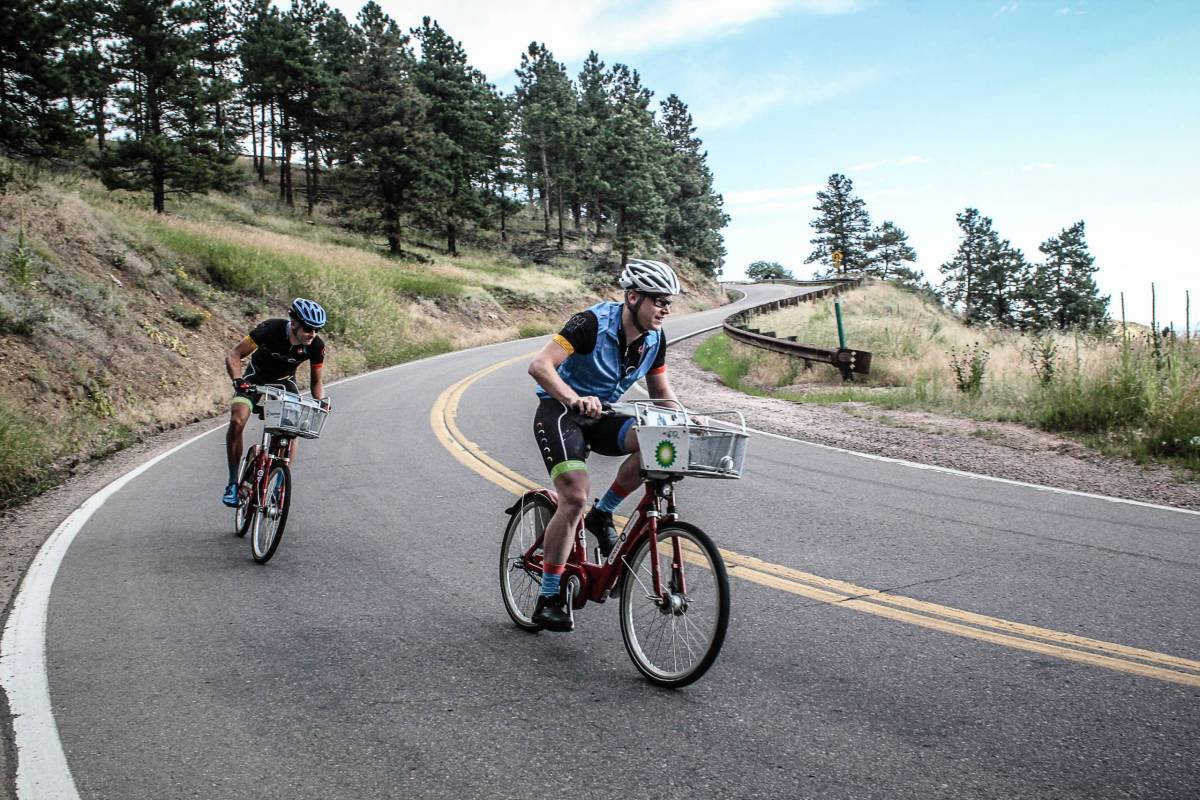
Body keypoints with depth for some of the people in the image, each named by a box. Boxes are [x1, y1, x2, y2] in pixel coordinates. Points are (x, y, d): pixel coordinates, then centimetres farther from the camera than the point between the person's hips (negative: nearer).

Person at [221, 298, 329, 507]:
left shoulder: (316, 346, -23)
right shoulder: (271, 329, -32)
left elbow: (316, 381, -7)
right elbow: (233, 355, -28)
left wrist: (321, 399, -27)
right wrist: (238, 381, -45)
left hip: (285, 382, 2)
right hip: (257, 377, -2)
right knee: (237, 421, -24)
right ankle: (233, 482, -11)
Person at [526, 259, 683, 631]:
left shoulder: (655, 338, -2)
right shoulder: (593, 323, -22)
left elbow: (661, 393, 11)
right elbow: (539, 365, -30)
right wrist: (574, 398, -46)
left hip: (600, 415, 6)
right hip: (559, 412, -6)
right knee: (575, 496, -21)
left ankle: (603, 514, -3)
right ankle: (548, 599, -9)